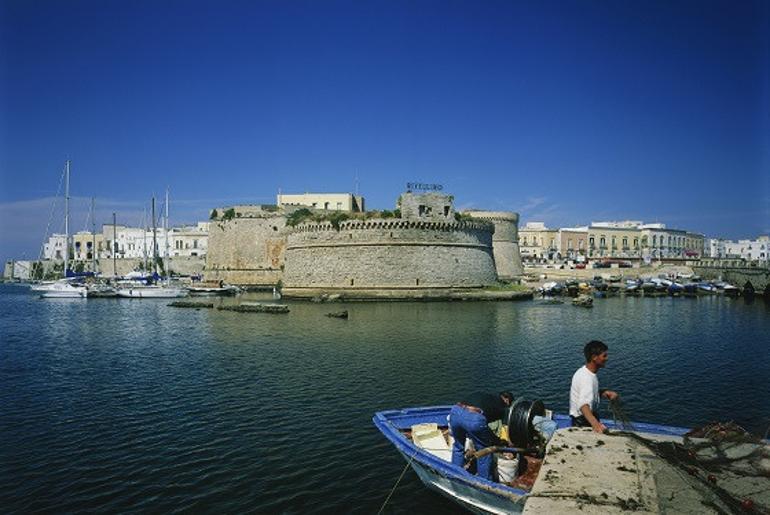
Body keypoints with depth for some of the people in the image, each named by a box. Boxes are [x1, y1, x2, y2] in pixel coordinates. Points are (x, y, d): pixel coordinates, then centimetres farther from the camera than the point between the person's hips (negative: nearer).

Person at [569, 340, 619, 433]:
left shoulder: (584, 371, -1)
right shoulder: (587, 378, -30)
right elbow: (584, 404, -46)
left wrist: (603, 393, -6)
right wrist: (595, 423, -63)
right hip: (583, 422, -10)